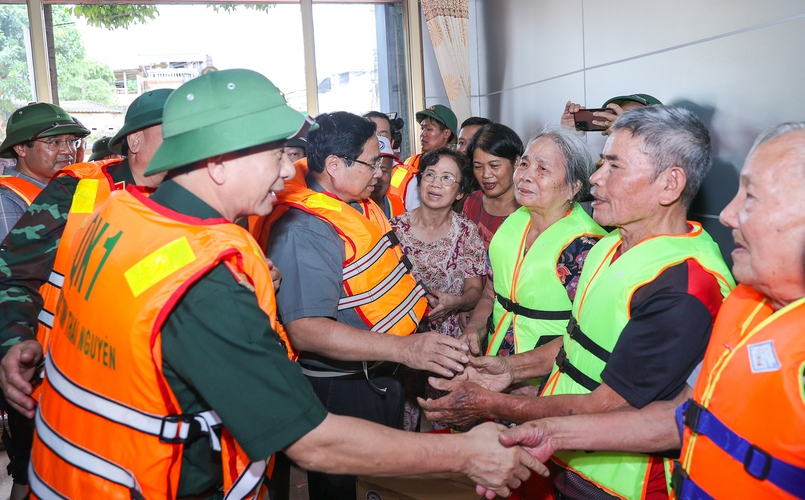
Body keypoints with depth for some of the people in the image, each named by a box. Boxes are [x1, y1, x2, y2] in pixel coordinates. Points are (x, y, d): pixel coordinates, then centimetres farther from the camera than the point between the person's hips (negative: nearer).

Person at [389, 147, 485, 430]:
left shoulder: (467, 232, -1)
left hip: (451, 342, 1)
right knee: (402, 416, 2)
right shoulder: (397, 228, -3)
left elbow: (475, 292, 2)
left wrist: (455, 302, -19)